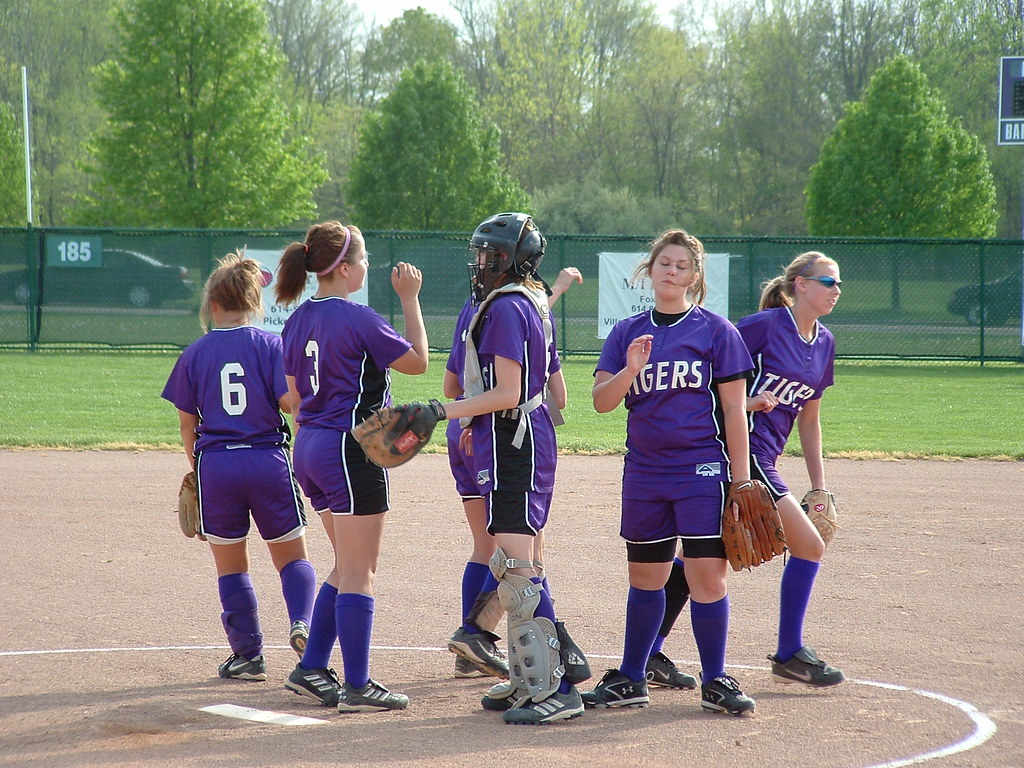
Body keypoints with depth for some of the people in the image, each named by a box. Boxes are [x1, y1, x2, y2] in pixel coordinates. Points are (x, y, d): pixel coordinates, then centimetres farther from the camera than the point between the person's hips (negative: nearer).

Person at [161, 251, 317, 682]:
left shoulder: (195, 354, 3)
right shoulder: (270, 345, -2)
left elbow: (186, 421, 6)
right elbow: (291, 402, -10)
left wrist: (195, 467, 20)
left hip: (215, 465, 0)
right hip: (269, 461, 0)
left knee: (230, 565, 13)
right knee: (292, 556, 12)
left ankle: (248, 654, 11)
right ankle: (302, 622, -14)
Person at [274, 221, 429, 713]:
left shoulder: (297, 321, 9)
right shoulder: (357, 319, -16)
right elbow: (416, 360, -5)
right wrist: (410, 299, 0)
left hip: (310, 448, 9)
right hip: (351, 451, -9)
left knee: (348, 568, 18)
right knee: (358, 574, -2)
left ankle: (311, 669, 19)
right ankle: (357, 687, 1)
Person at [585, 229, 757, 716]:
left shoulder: (716, 331, -1)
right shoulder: (627, 333, 9)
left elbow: (733, 409, -2)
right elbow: (602, 401, 1)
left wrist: (741, 479, -5)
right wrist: (630, 370, -18)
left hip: (702, 472, -4)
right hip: (643, 474, 4)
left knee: (707, 575, -8)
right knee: (645, 577, 11)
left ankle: (715, 683, 2)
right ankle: (631, 680, 20)